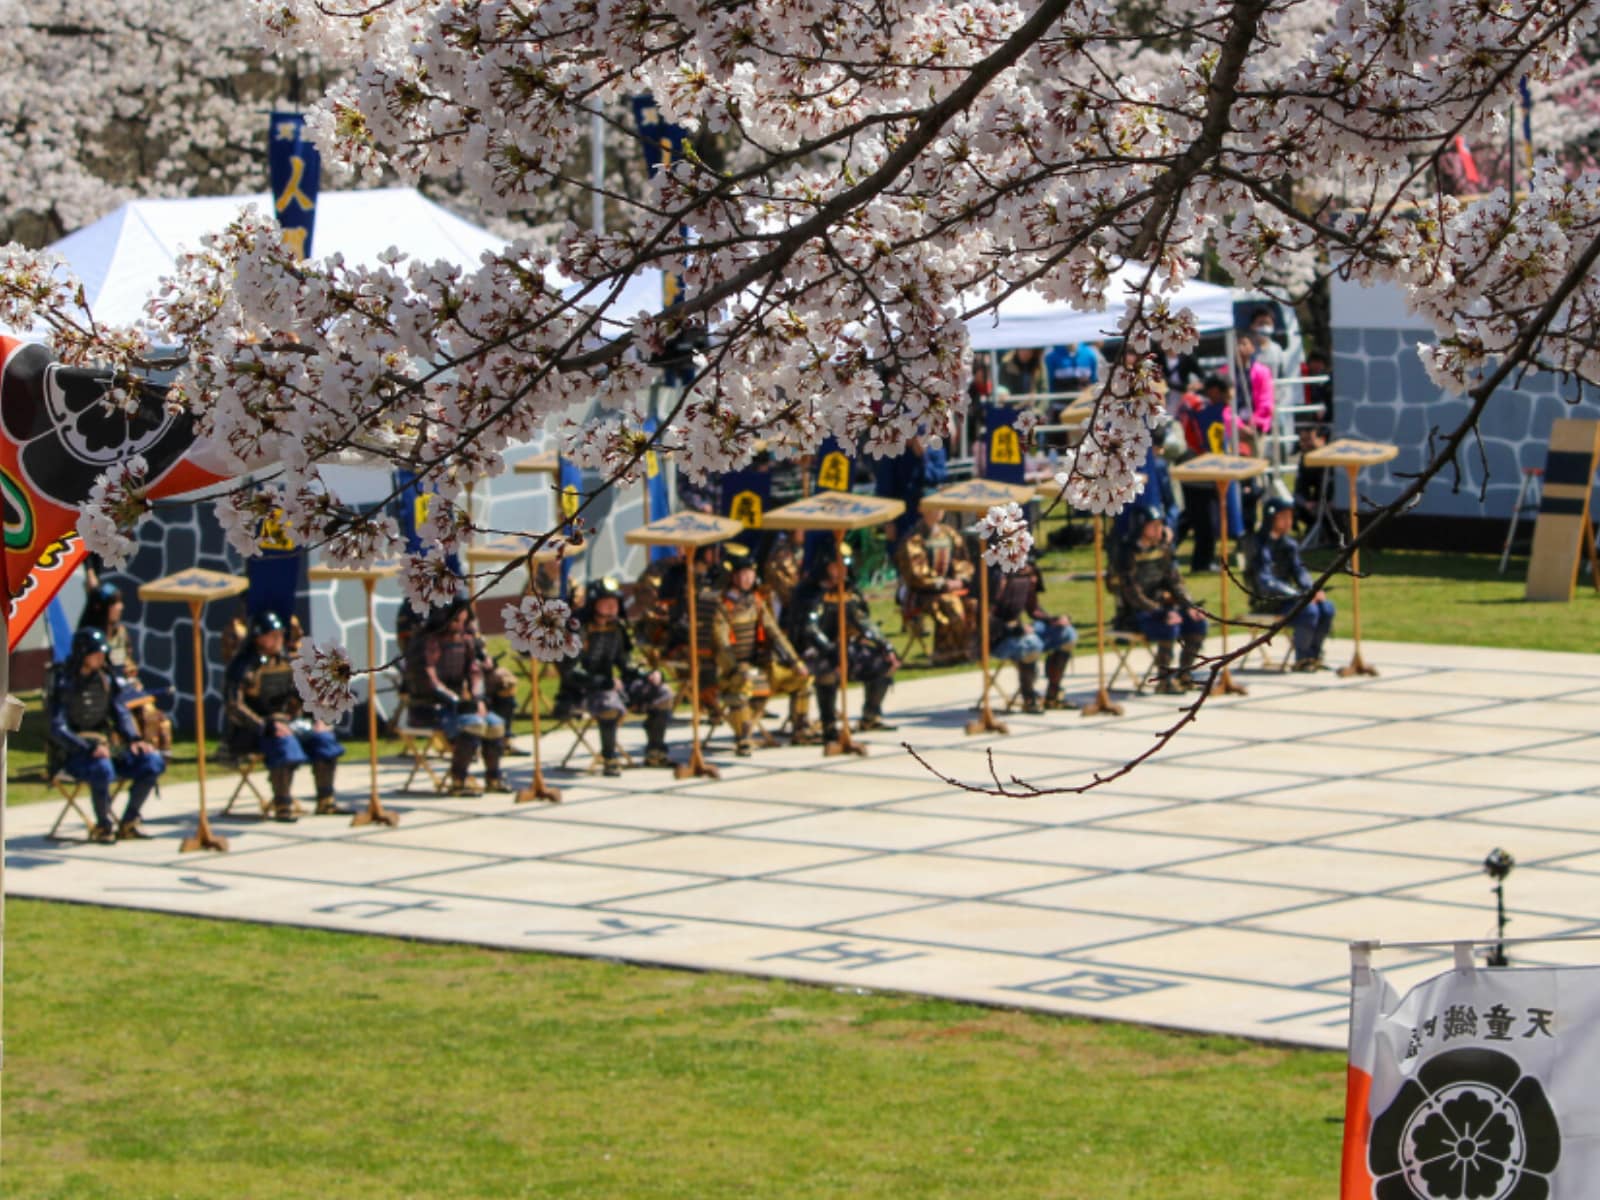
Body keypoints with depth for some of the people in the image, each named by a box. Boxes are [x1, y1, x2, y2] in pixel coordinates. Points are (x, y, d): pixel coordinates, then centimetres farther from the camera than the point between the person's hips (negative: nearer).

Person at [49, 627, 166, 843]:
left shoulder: (106, 679, 9)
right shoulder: (64, 683, -9)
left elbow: (121, 714, 12)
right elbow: (58, 730, -16)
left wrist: (134, 740, -9)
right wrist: (90, 748, -30)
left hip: (103, 747, 6)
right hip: (74, 752, -6)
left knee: (153, 762, -14)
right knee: (102, 769, -39)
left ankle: (128, 822, 0)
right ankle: (104, 825, -14)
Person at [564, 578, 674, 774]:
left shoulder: (617, 628, 8)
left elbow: (626, 665, 16)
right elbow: (570, 672, -20)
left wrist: (649, 675, -3)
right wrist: (605, 682, -28)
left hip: (609, 684, 8)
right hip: (583, 689, -8)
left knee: (662, 693, -2)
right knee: (610, 702, -41)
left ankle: (655, 754, 6)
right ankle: (609, 760, -25)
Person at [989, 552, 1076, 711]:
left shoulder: (1029, 574, 4)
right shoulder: (999, 577, -22)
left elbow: (1034, 609, 16)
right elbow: (986, 617, -23)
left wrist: (1054, 620, -2)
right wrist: (1015, 628, -33)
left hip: (1018, 629, 9)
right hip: (997, 638, -9)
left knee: (1068, 635, 2)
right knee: (1031, 644, -38)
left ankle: (1052, 696, 9)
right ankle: (1029, 699, -17)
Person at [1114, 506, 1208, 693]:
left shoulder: (1164, 549, 7)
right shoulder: (1128, 554, -15)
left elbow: (1174, 582, 10)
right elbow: (1133, 595, -21)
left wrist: (1189, 607, -7)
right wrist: (1162, 614, -29)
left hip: (1160, 606, 7)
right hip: (1133, 614, -7)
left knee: (1197, 622, -11)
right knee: (1169, 626, -32)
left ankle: (1184, 677, -1)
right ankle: (1163, 680, -20)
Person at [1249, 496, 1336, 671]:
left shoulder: (1289, 544, 11)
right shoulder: (1261, 546, -15)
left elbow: (1299, 571, 11)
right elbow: (1266, 584, -23)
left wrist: (1313, 590, -12)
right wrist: (1301, 596, -27)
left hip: (1285, 596, 8)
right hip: (1266, 602, -8)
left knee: (1326, 607, -14)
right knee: (1309, 610, -29)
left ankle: (1313, 655, -3)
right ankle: (1301, 659, -12)